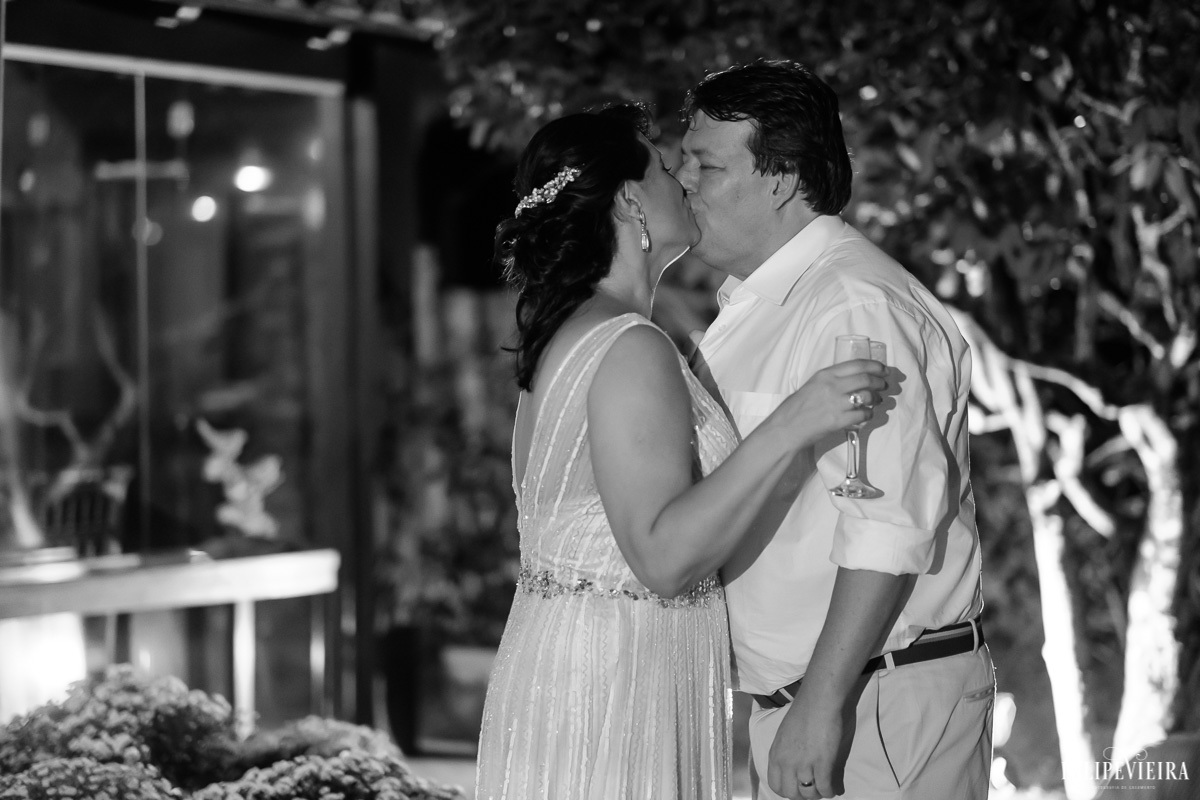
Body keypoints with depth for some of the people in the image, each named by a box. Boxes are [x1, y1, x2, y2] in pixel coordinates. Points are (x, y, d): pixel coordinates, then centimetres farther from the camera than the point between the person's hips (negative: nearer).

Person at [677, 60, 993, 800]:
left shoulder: (857, 304, -18)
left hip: (878, 707, -9)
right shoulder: (751, 309, 13)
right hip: (789, 697, 9)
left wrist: (824, 703, -25)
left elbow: (891, 527, -25)